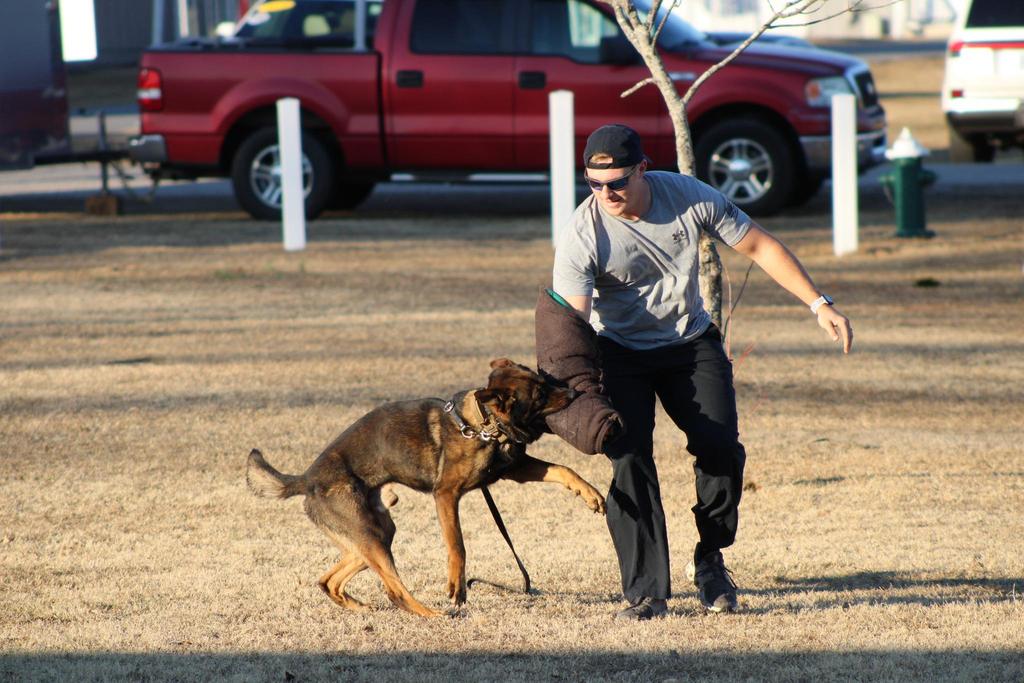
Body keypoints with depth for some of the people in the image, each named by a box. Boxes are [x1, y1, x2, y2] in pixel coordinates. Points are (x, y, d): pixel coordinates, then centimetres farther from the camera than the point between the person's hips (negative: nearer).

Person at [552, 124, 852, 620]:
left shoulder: (689, 196, -16)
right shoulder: (582, 236, -24)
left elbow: (758, 246, -4)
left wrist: (818, 305, -6)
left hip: (691, 343, 2)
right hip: (621, 352, -2)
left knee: (720, 447, -13)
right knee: (630, 459, -18)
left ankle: (709, 560, 12)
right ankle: (646, 592, -11)